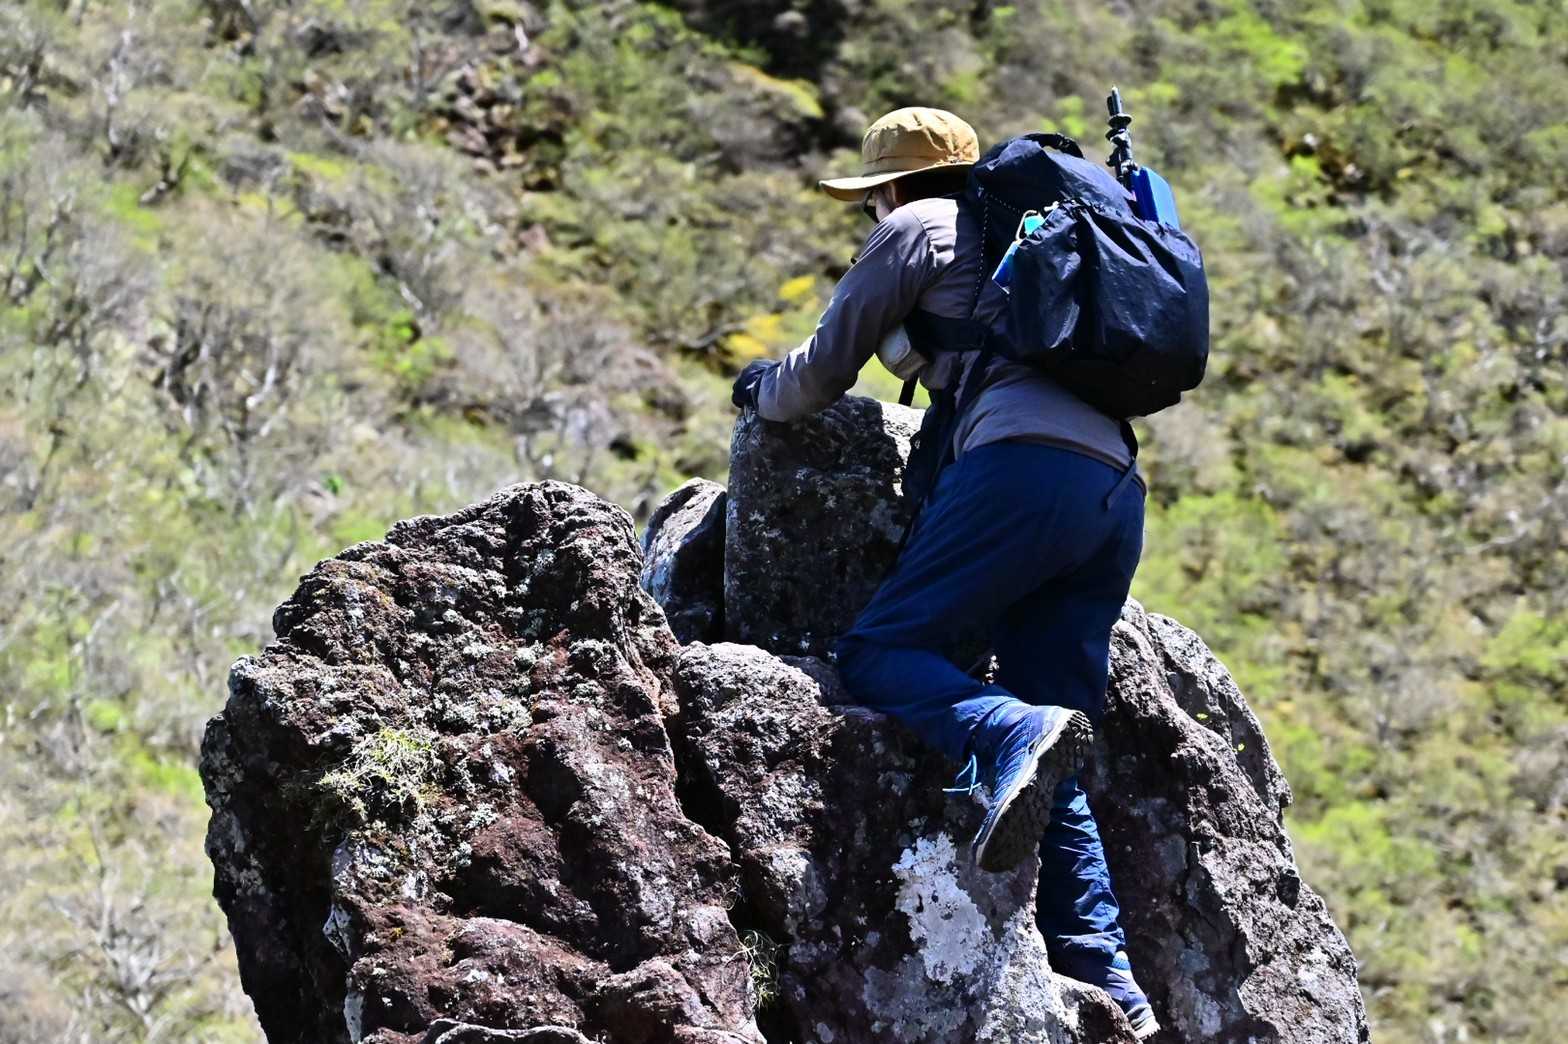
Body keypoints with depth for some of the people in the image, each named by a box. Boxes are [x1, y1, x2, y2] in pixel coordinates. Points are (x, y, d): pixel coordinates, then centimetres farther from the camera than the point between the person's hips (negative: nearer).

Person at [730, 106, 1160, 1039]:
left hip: (1027, 465, -7)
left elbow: (822, 374, 16)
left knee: (879, 652, -11)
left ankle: (1014, 737, -40)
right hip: (1117, 486, 7)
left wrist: (764, 392, 38)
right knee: (1056, 780, 5)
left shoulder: (919, 227, 13)